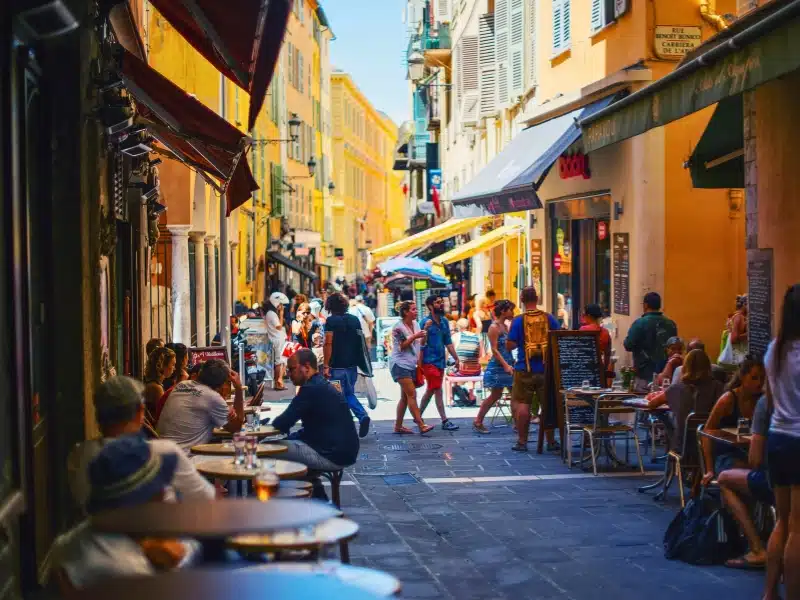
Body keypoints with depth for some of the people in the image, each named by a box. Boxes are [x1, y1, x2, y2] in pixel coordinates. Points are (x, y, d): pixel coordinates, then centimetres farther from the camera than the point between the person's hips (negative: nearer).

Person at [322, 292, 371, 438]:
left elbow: (328, 343, -15)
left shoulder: (331, 321, -8)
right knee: (349, 394, 17)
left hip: (336, 366, -6)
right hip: (352, 365, 6)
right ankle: (363, 416, -6)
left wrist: (325, 365, -14)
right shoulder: (355, 320, 9)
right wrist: (360, 362, 22)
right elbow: (360, 342, 13)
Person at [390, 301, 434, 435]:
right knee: (412, 394, -15)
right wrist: (415, 337, -20)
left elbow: (419, 344, 15)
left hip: (411, 365, 8)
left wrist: (425, 332, 0)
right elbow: (401, 346, -14)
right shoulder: (398, 327, -10)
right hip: (400, 364, -8)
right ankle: (421, 425, -21)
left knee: (405, 397, 8)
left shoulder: (415, 325, 11)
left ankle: (398, 426, 13)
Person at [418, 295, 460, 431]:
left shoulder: (444, 322, 10)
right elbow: (421, 344, -11)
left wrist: (456, 358, 13)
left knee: (430, 391, 14)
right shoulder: (425, 322, -11)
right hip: (429, 362, -7)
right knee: (438, 390, -7)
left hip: (440, 361, 7)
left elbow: (448, 342, 15)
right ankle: (445, 421, -5)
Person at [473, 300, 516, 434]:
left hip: (508, 364, 8)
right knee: (495, 395, -1)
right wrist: (505, 365, -23)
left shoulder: (505, 326, 13)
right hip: (498, 366, -8)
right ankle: (478, 422, 11)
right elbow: (494, 349, -18)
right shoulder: (494, 327, -12)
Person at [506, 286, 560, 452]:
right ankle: (551, 441, 15)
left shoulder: (518, 321, -8)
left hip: (525, 369, -2)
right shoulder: (549, 318, -2)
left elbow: (509, 345, -7)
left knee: (522, 404, 5)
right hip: (546, 369, 2)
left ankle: (522, 441, 5)